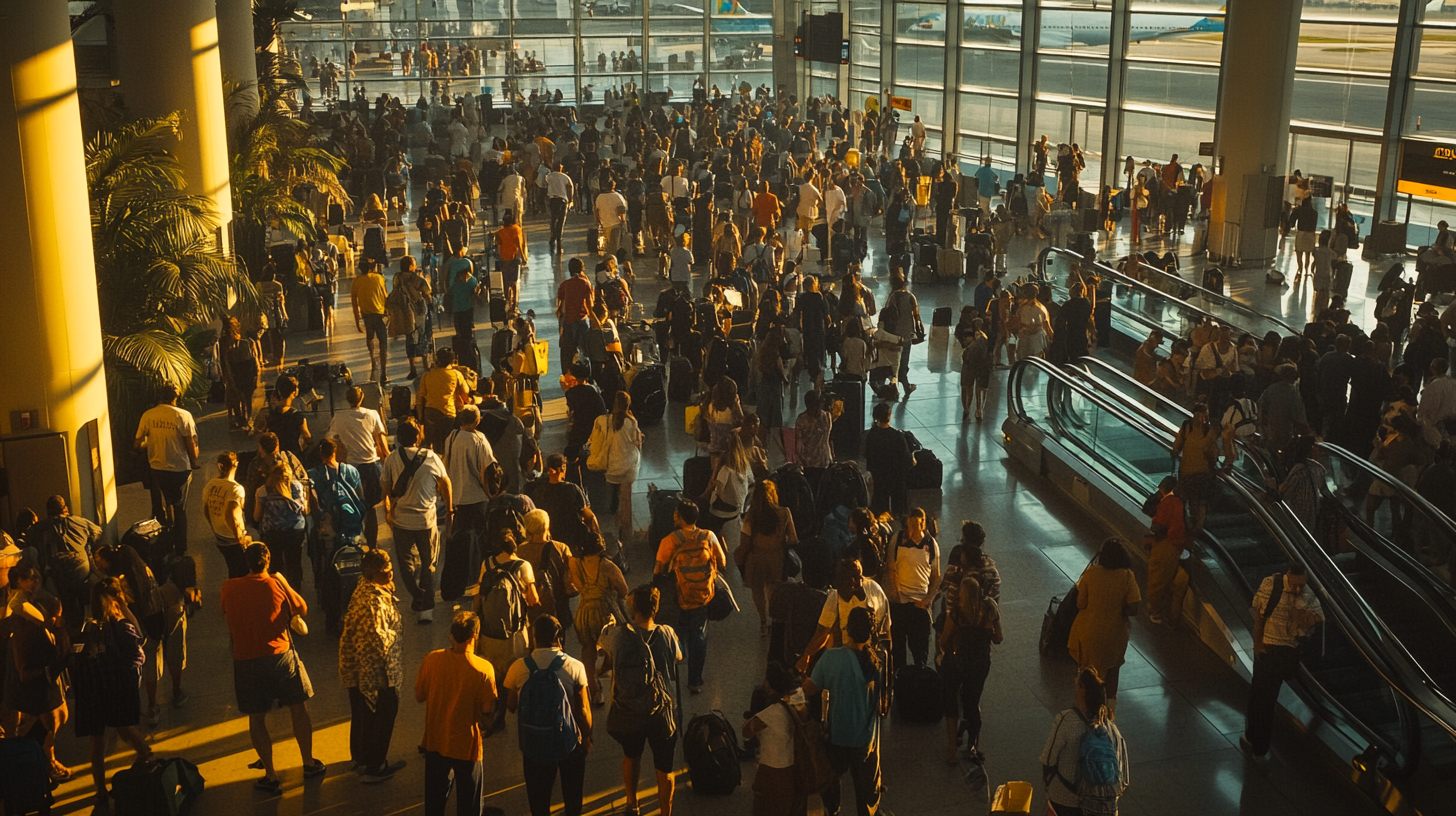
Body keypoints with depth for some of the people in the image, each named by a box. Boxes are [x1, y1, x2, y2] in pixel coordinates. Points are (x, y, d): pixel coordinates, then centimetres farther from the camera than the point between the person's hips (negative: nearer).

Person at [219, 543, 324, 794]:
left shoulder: (229, 588, -7)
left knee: (257, 718, 13)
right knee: (299, 709, 17)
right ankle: (309, 764, 29)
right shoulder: (277, 583, -12)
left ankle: (270, 776, 18)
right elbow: (302, 609, 2)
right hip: (281, 657, -1)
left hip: (246, 661, 1)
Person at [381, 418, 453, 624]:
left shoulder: (392, 458, -7)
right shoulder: (431, 457, -7)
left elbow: (386, 487, -1)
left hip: (401, 520, 0)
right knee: (428, 564, 12)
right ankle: (427, 608, 10)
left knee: (407, 562, 18)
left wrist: (387, 512, 14)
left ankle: (416, 599, 17)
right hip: (427, 519, 0)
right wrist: (449, 507, 21)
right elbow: (445, 482, 4)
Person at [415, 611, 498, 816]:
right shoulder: (484, 669, -21)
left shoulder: (432, 660, -14)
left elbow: (419, 697, 0)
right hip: (466, 745, -3)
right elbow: (488, 713, -13)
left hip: (435, 741, 3)